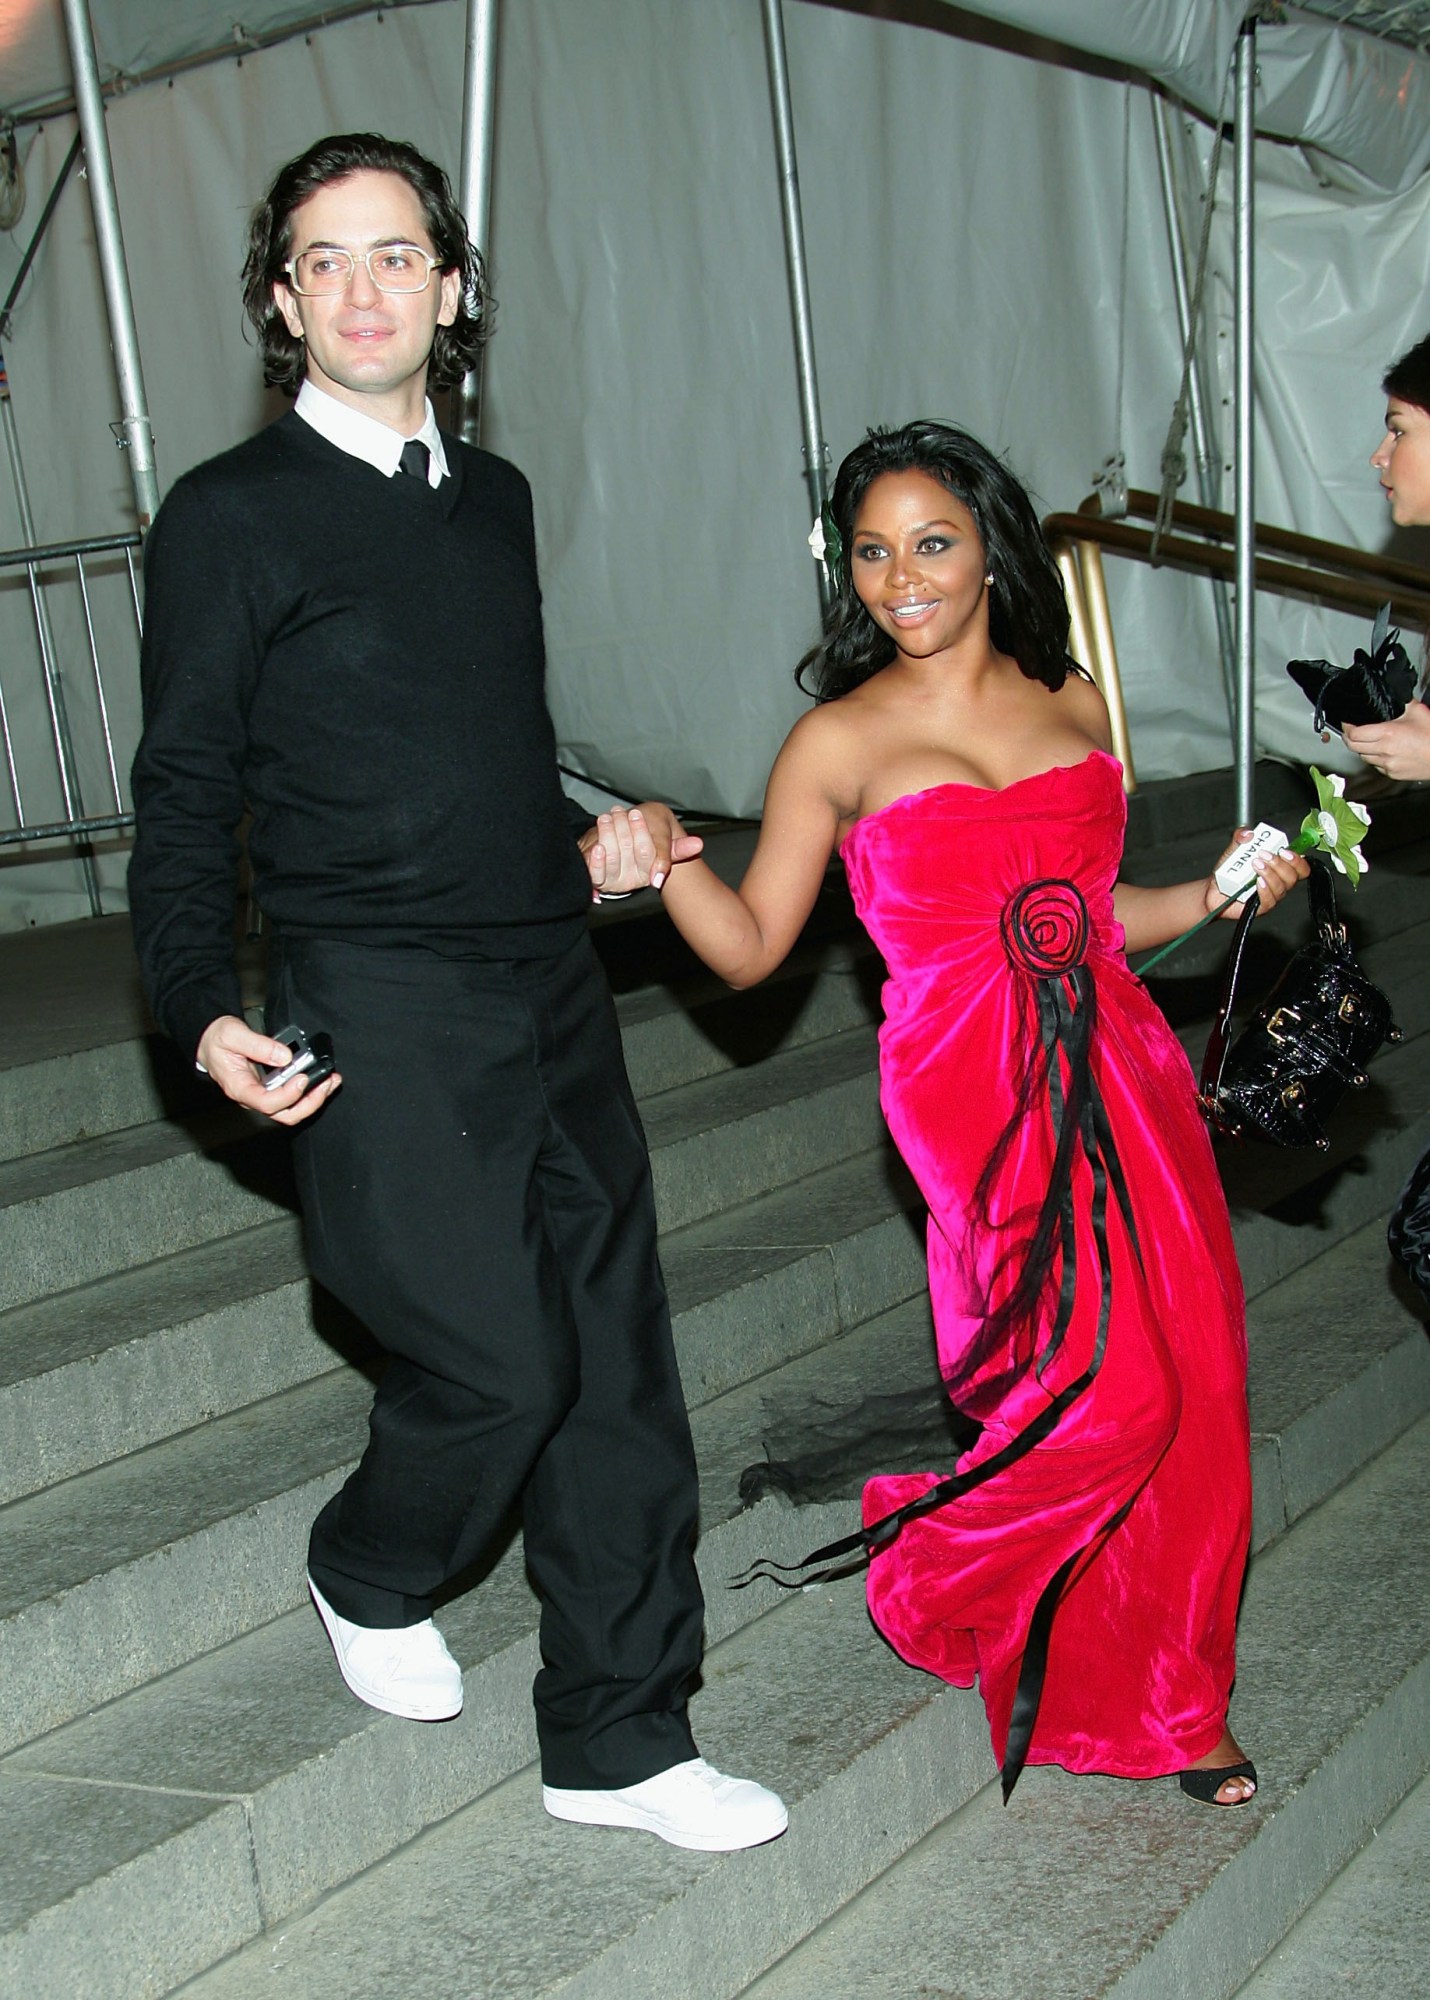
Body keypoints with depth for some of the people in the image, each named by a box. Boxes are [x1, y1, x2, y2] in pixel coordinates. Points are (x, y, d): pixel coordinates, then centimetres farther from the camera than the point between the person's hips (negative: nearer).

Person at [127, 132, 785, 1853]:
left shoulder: (493, 497, 14)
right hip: (381, 1013, -6)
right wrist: (204, 1014, -16)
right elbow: (184, 797, -5)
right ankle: (370, 1577, 26)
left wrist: (594, 856, 25)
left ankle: (620, 1741, 19)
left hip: (552, 993, 6)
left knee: (614, 1363, 6)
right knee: (495, 1363, -8)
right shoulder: (231, 518, -4)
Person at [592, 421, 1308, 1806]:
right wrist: (665, 860, -17)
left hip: (1119, 1066, 5)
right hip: (982, 1096, -5)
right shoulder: (842, 741, 0)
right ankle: (929, 1574, 19)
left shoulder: (1072, 704, 13)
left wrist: (1215, 897, 7)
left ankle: (1162, 1698, 25)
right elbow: (751, 945, 0)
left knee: (1194, 1381, 4)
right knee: (1107, 1384, -12)